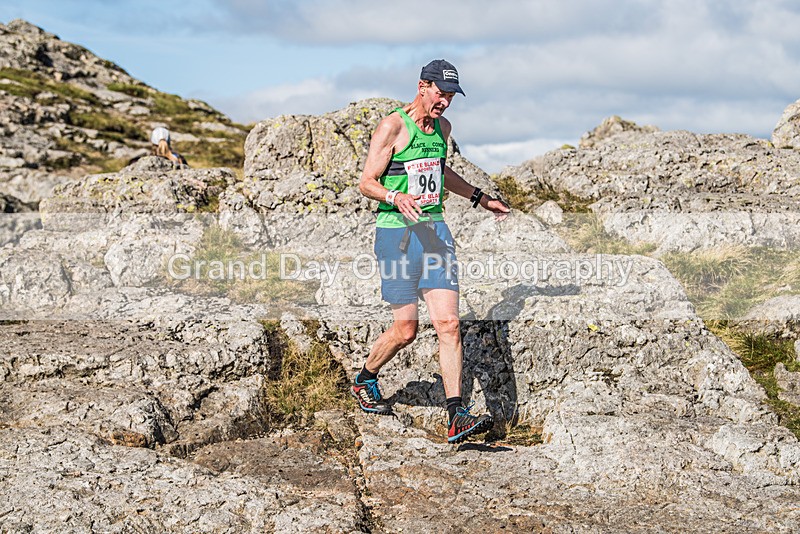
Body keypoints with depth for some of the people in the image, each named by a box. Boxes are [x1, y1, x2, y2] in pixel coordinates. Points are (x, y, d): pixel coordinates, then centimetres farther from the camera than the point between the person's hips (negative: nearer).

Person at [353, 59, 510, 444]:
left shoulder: (442, 127, 13)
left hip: (434, 231, 6)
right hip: (396, 233, -6)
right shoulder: (392, 127, -9)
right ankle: (364, 381, 29)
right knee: (405, 330, -1)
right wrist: (397, 198, -29)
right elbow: (366, 183, -10)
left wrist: (479, 199, 31)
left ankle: (456, 418, -8)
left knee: (448, 324, -6)